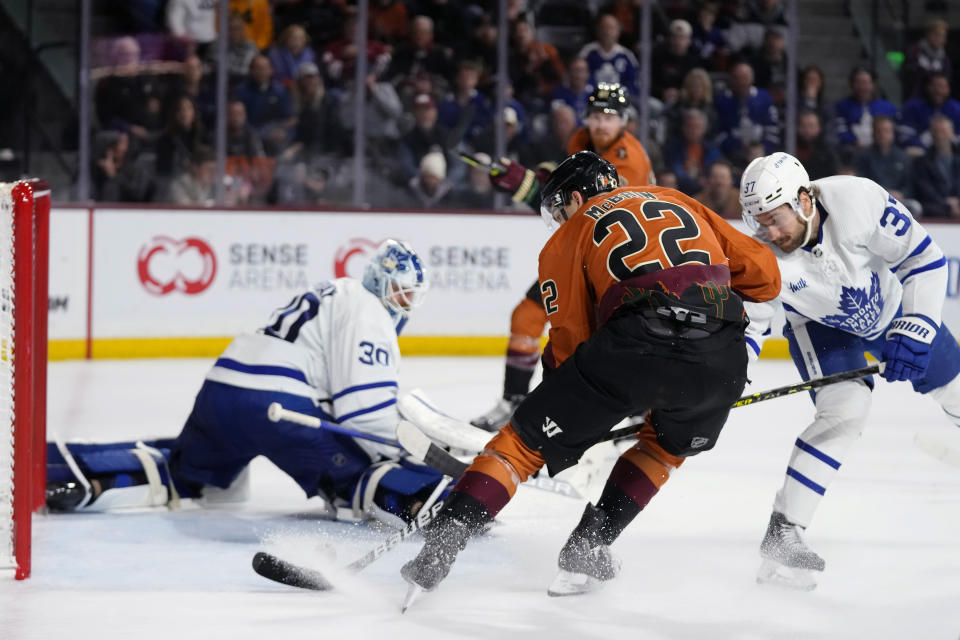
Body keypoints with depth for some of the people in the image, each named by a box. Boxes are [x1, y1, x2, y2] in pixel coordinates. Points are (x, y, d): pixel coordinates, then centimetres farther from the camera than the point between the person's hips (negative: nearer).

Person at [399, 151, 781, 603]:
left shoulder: (571, 234, 21)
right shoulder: (683, 204, 31)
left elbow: (571, 340, 13)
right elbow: (762, 270, 24)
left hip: (635, 343, -3)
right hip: (721, 359, 3)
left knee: (528, 440, 11)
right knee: (669, 445, 33)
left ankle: (439, 547, 1)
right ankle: (588, 549, 24)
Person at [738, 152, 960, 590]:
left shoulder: (859, 201, -37)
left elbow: (925, 259, -26)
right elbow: (745, 325, -24)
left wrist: (914, 330, -30)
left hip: (892, 304, 2)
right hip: (819, 324, -2)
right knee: (845, 410, -25)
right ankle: (782, 533, -22)